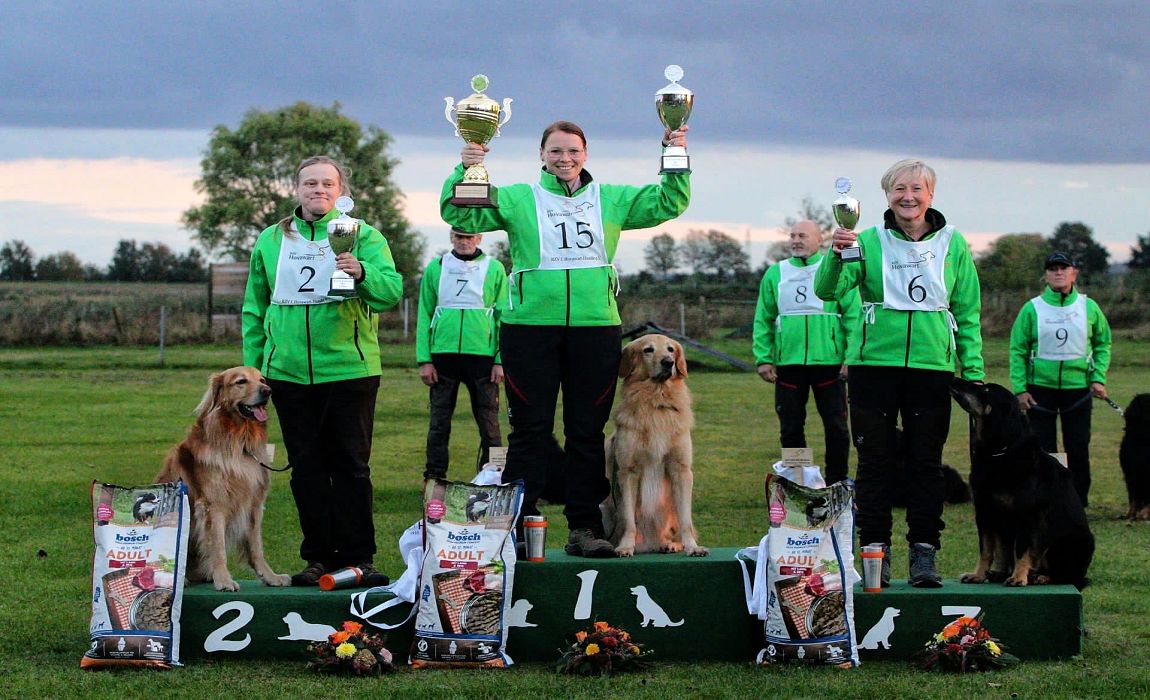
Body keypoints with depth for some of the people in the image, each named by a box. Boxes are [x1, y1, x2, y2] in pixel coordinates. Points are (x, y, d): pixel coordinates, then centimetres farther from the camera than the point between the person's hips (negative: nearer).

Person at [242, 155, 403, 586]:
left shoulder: (362, 237, 2)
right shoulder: (270, 241, 11)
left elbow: (392, 291, -9)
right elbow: (255, 308, 16)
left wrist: (362, 273, -29)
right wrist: (253, 365, 10)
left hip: (349, 369, -3)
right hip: (289, 371, 3)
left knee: (351, 465, -1)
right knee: (306, 467, 6)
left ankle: (357, 556, 5)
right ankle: (319, 555, 13)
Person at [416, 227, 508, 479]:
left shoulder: (494, 269, 5)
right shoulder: (435, 269, 8)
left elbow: (503, 316, 4)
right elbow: (424, 316, 7)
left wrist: (501, 361, -4)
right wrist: (424, 360, -1)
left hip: (482, 355, -1)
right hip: (443, 354, 1)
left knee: (488, 422, 0)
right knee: (439, 422, 3)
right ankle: (434, 478, 9)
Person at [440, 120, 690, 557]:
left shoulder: (612, 199, 13)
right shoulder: (517, 200, 6)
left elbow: (669, 203, 13)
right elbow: (457, 215, 0)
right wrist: (464, 172, -15)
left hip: (596, 328, 2)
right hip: (530, 325, -2)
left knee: (588, 430, 5)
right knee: (530, 428, -1)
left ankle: (584, 527, 11)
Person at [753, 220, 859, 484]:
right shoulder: (776, 274, 9)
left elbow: (853, 314, -1)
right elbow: (763, 320, 10)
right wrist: (763, 358, 1)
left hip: (828, 361, -2)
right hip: (787, 362, 2)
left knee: (836, 426, 1)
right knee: (790, 428, 6)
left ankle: (837, 483, 11)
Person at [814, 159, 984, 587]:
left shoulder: (952, 243, 6)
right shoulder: (869, 240, 2)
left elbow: (968, 311, 9)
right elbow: (828, 290, -7)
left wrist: (973, 371, 5)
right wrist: (836, 254, -27)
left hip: (932, 366, 1)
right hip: (874, 364, 0)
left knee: (926, 461, 3)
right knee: (875, 460, 2)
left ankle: (924, 554, 7)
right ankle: (876, 550, 8)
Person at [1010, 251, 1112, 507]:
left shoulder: (1088, 307, 4)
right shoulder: (1032, 309, -2)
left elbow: (1103, 344, 12)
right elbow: (1018, 350, 0)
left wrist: (1099, 378, -1)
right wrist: (1020, 388, -7)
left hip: (1078, 388, 1)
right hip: (1040, 388, -1)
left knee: (1078, 449, 3)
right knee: (1044, 450, 2)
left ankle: (1079, 502, 11)